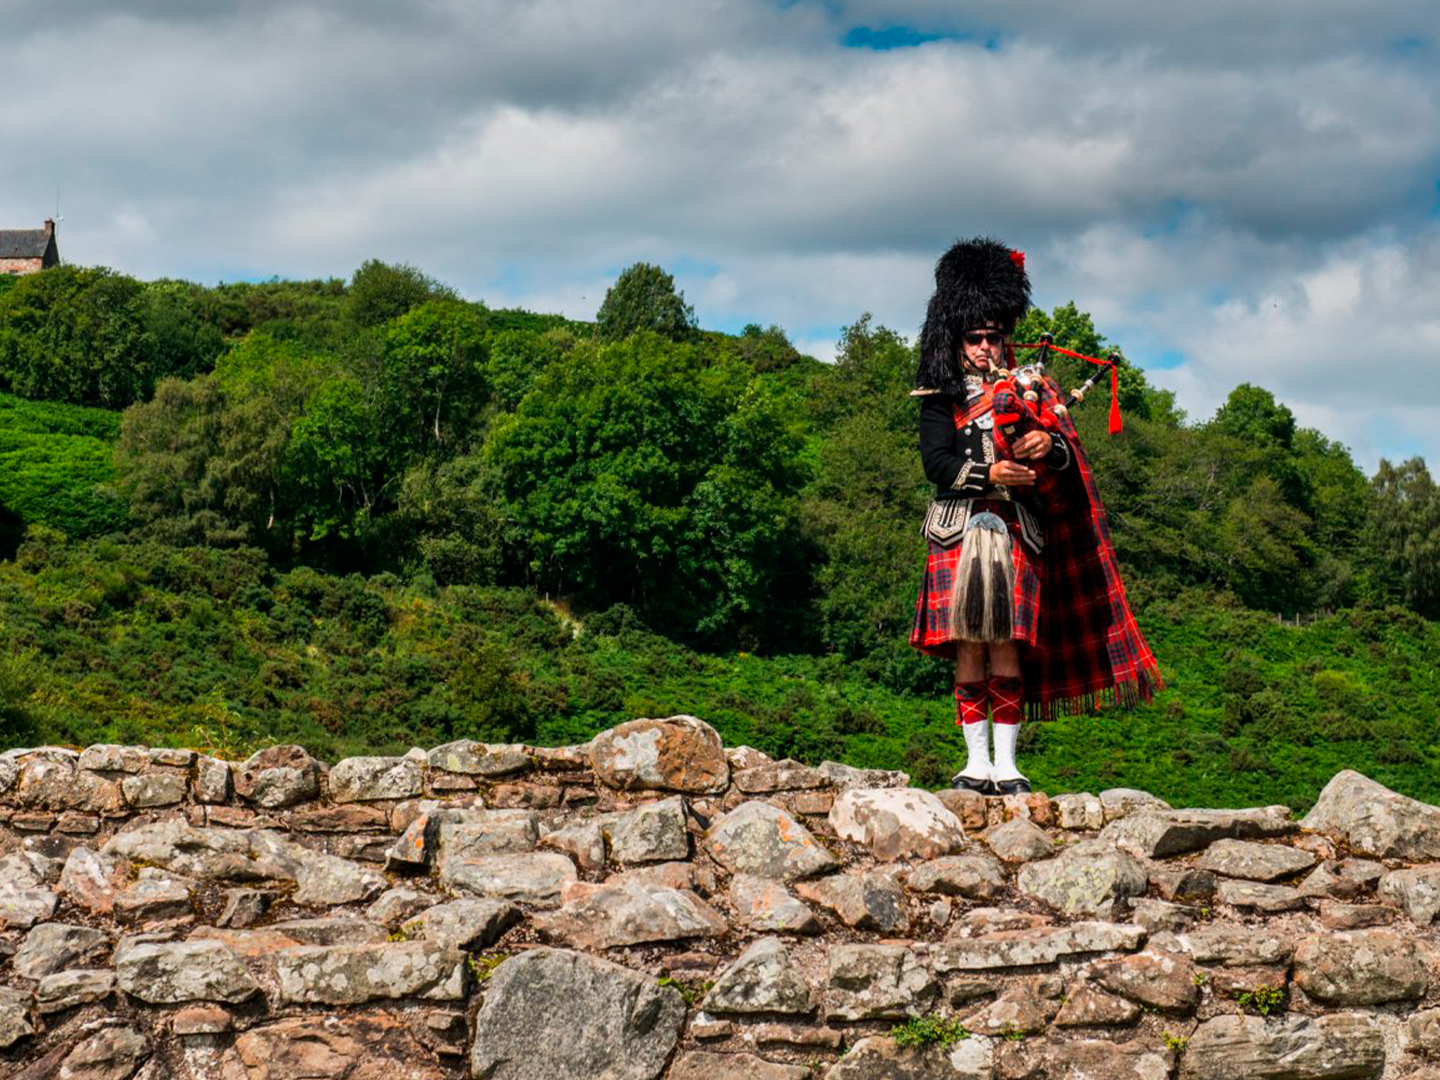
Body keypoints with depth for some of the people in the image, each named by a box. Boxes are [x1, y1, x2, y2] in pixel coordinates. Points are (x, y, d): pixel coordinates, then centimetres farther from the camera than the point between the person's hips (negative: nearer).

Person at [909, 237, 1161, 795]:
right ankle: (976, 760, 3)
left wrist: (1048, 445, -17)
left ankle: (1006, 763, 0)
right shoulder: (941, 397, 10)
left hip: (1017, 530, 1)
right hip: (959, 529, -1)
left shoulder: (1029, 388, 15)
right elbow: (936, 461, -3)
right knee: (968, 646, -3)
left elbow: (1067, 454, 6)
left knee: (1008, 646, -4)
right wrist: (990, 473, -19)